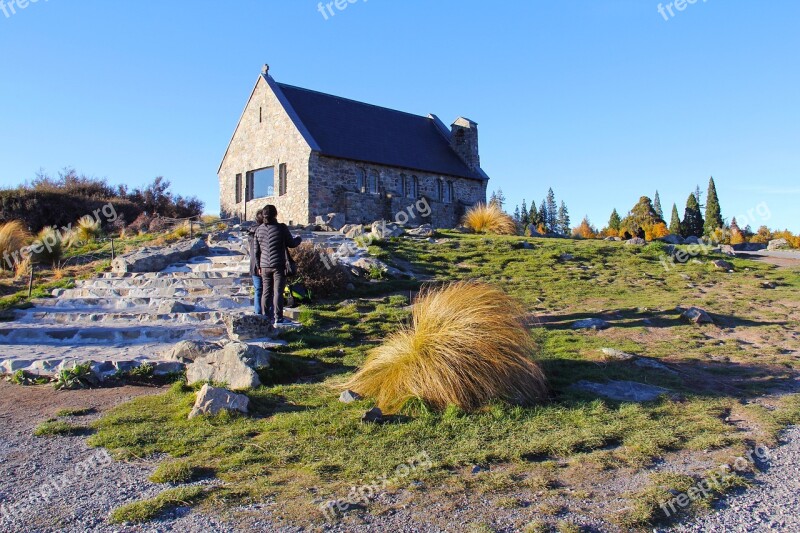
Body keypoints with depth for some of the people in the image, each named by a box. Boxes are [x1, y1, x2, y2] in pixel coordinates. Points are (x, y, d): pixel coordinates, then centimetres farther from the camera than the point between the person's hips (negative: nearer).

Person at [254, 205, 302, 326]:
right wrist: (298, 239, 20)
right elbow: (292, 244, -1)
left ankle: (266, 317, 16)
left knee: (266, 292, 11)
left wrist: (259, 266, 19)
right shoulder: (281, 228, -10)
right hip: (279, 266, -4)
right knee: (278, 292, -2)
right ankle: (278, 318, -1)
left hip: (265, 266, 4)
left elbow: (257, 251, 10)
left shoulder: (259, 230, 5)